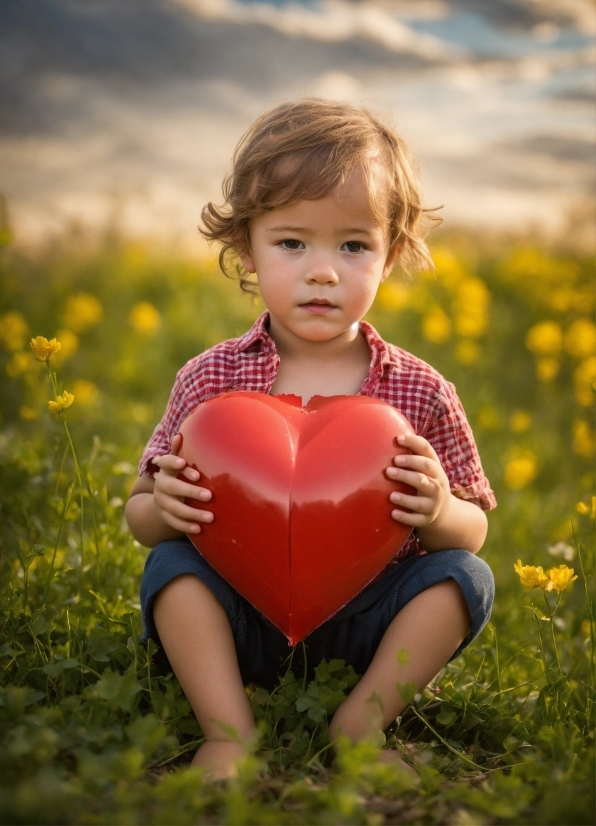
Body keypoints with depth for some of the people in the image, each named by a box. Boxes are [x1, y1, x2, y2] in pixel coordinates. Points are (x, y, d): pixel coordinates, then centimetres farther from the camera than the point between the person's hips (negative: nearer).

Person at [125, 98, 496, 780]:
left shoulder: (422, 394, -3)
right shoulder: (209, 381, -3)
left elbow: (474, 529, 4)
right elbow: (140, 515, 4)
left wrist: (440, 513, -21)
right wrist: (164, 507, -21)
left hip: (366, 629, 1)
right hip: (240, 623, 0)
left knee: (465, 575, -21)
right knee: (170, 565, -24)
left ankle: (359, 726, -18)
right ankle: (230, 736, -22)